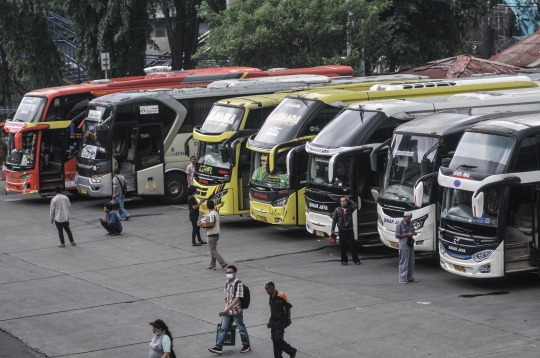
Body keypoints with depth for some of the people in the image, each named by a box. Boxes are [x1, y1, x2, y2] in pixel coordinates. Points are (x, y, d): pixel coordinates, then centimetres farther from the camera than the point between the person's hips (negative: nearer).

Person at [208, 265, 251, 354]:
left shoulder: (238, 284, -16)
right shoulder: (227, 283, 7)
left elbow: (237, 298, -22)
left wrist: (228, 308, -28)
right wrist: (225, 310, 16)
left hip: (236, 311, -6)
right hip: (227, 311, 6)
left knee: (241, 328, 9)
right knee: (223, 328, 2)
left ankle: (246, 345, 25)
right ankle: (218, 348, 0)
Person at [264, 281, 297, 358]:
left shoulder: (281, 296, -15)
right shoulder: (271, 298, 7)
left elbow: (288, 307, -8)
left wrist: (289, 319, -3)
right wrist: (269, 321, 14)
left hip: (281, 323, -7)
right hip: (274, 322, 7)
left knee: (278, 339, -11)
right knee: (274, 340, 6)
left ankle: (292, 351, 8)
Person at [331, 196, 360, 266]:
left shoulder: (350, 208, 2)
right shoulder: (337, 209, 2)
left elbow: (355, 206, -19)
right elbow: (334, 220, 4)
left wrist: (349, 200, -9)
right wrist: (333, 229, 0)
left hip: (350, 229, 0)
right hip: (342, 230, 0)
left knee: (352, 245, 2)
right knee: (343, 246, 5)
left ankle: (356, 260, 8)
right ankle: (344, 260, 15)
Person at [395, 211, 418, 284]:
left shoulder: (410, 224, 11)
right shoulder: (399, 225, -11)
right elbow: (397, 236, -12)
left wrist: (414, 233, 0)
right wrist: (407, 234, -17)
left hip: (410, 245, 7)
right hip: (403, 246, -7)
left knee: (411, 262, 11)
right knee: (404, 263, -5)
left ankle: (410, 278, 21)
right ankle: (402, 279, 0)